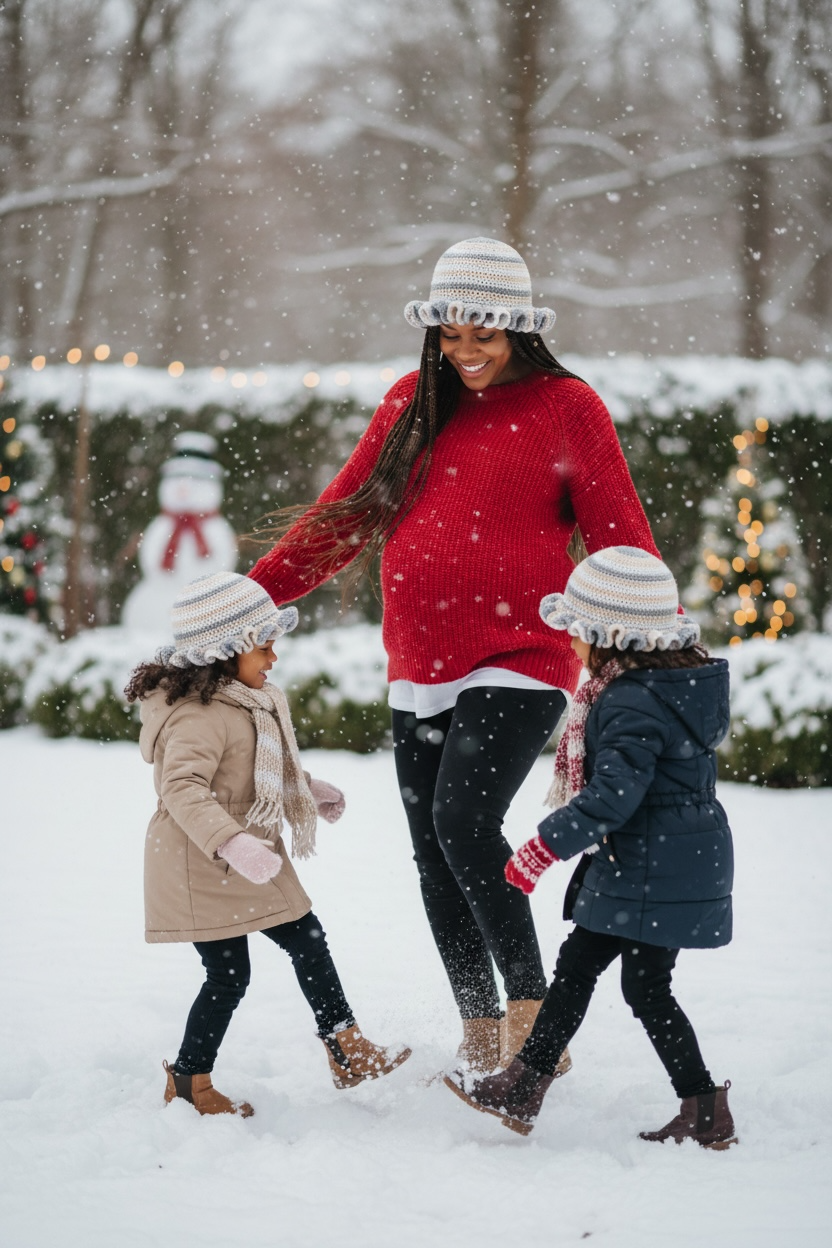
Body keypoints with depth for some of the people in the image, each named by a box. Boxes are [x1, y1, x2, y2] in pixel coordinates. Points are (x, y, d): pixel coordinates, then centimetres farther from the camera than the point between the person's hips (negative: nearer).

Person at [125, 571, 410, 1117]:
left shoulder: (246, 701, 10)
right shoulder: (200, 713, -24)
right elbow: (183, 787, -35)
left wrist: (309, 790, 27)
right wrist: (231, 843, -45)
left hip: (249, 859, 10)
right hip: (204, 866, -10)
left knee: (308, 942, 12)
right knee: (229, 975, -3)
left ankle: (348, 1051, 20)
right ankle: (189, 1081, 13)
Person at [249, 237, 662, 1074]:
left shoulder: (565, 407, 0)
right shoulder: (412, 403, 13)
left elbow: (620, 538, -1)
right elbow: (346, 513, 16)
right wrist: (254, 595, 9)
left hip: (518, 662, -6)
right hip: (420, 670, 6)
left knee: (463, 824, -23)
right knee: (436, 863, 7)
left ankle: (534, 1018, -12)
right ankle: (481, 1038, 20)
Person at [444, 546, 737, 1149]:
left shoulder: (632, 706, -24)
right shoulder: (675, 682, 7)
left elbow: (611, 796, -30)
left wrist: (546, 846, -25)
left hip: (654, 873, -10)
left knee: (647, 987, -1)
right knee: (576, 963, 14)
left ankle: (707, 1112, 7)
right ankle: (525, 1085, 20)